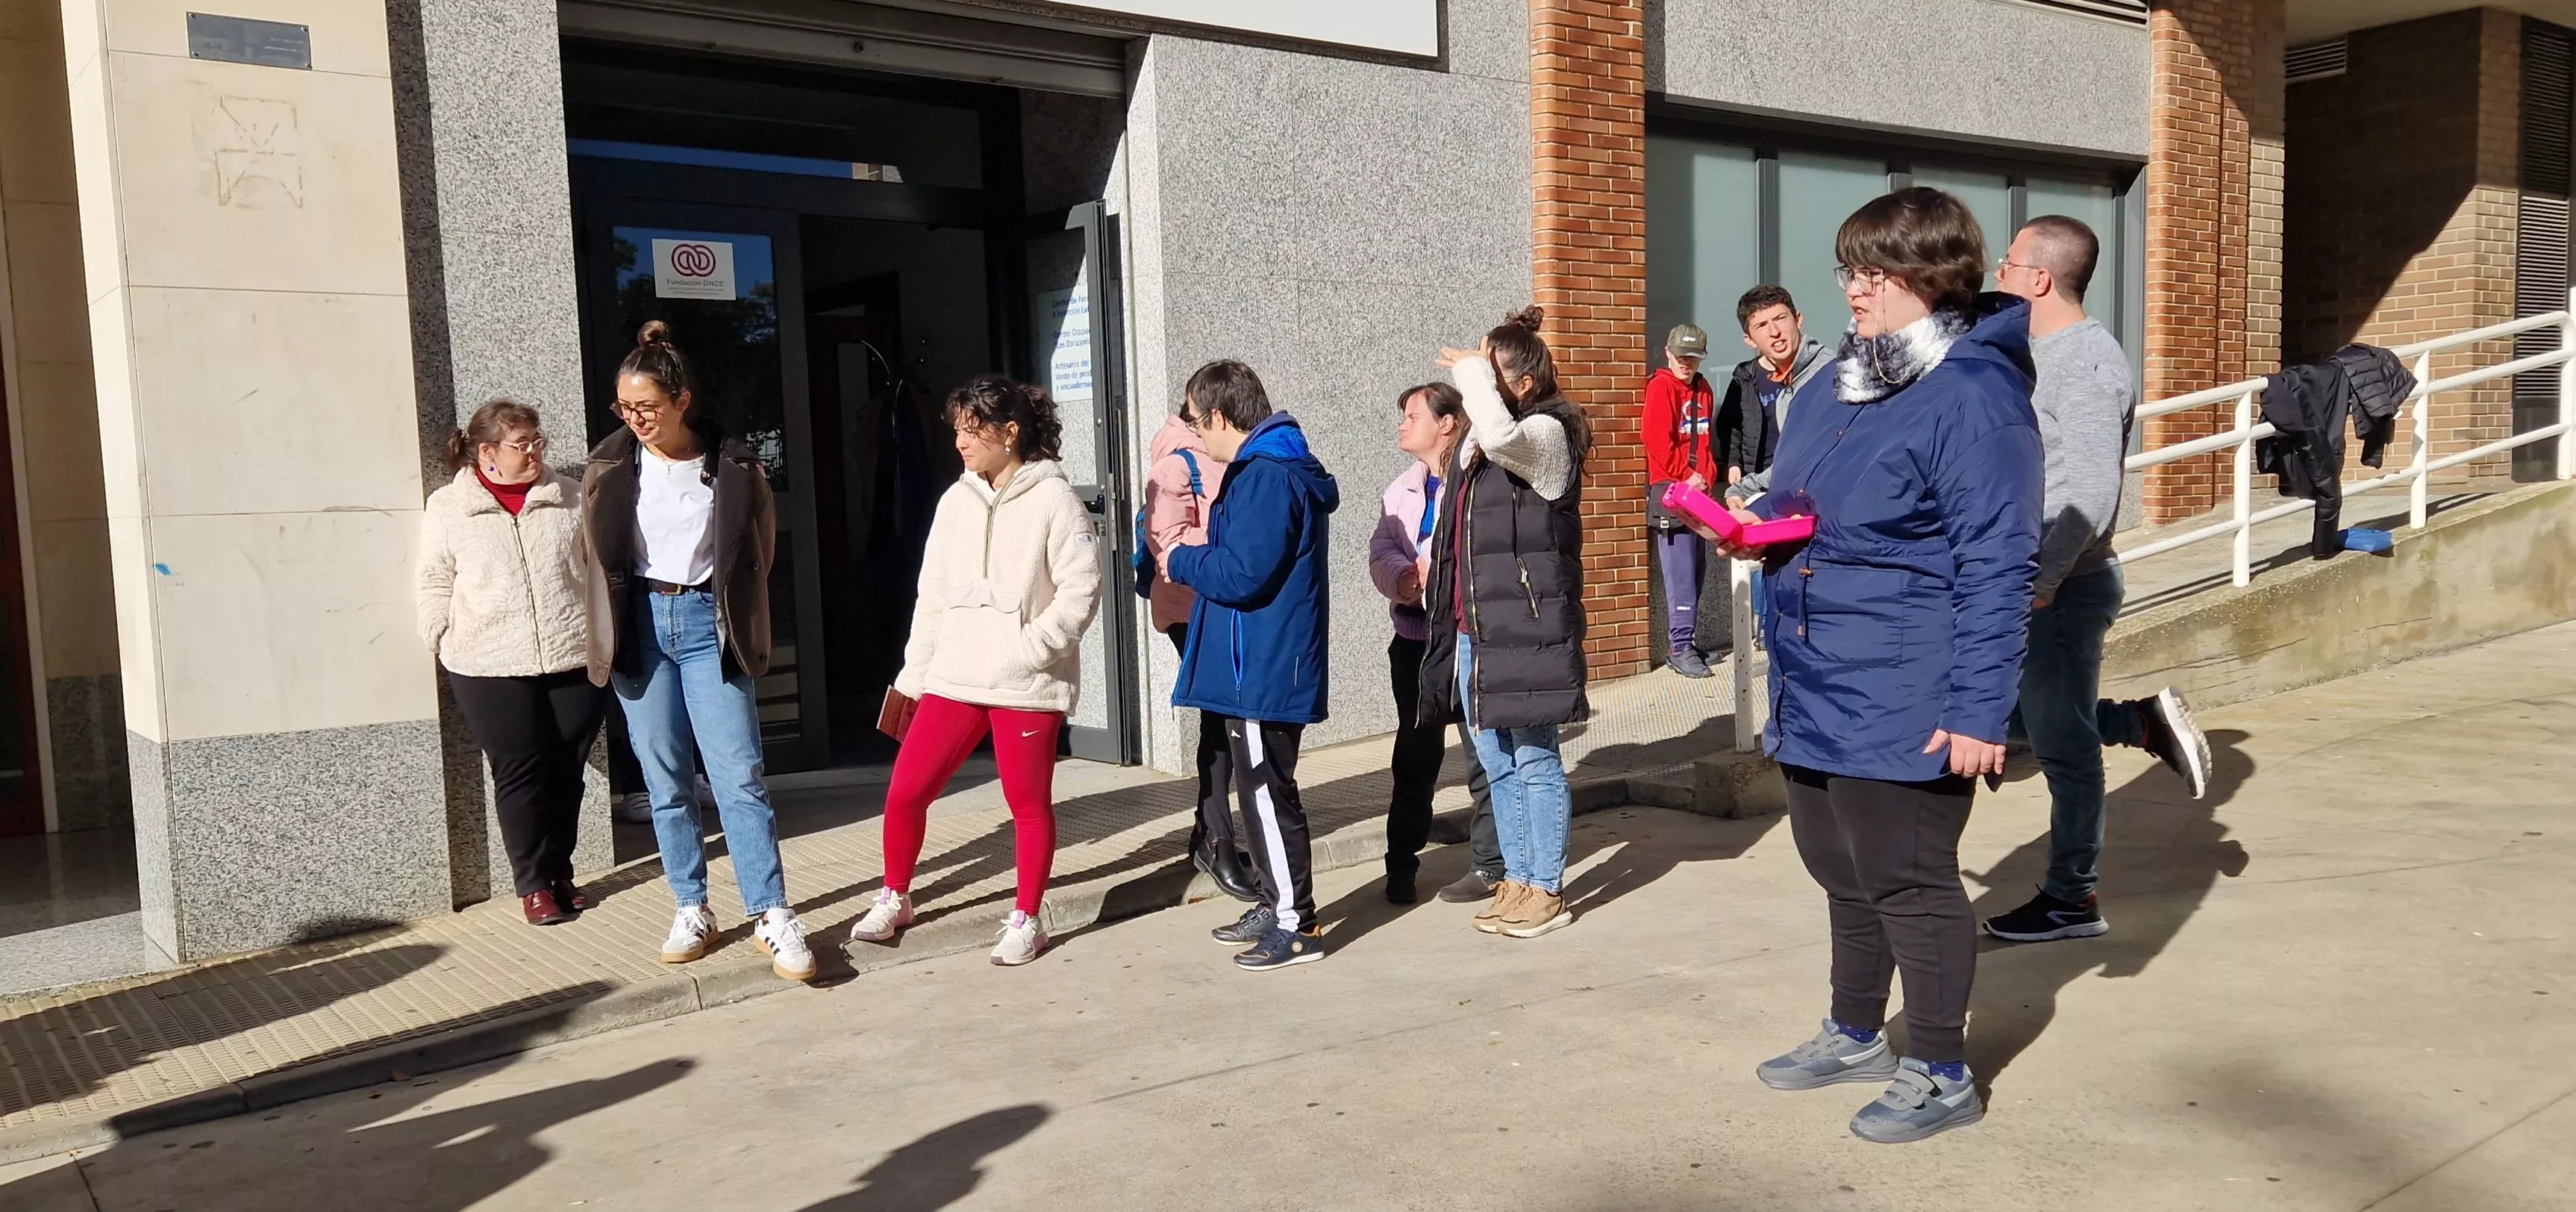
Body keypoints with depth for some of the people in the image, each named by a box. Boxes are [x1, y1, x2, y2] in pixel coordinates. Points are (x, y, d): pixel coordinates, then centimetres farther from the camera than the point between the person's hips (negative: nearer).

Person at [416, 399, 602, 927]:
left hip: (573, 661, 2)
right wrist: (447, 649, 0)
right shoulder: (448, 507, 3)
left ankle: (561, 872, 21)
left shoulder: (565, 498, 9)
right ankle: (535, 883, 11)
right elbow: (437, 586, 6)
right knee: (519, 772, 0)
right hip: (492, 668, -2)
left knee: (567, 770, 6)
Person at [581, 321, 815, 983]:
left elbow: (758, 546, 9)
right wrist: (609, 632, 12)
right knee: (665, 782, 7)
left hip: (707, 623, -2)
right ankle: (692, 910, 18)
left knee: (739, 776, -7)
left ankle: (773, 916, -3)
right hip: (642, 625, 2)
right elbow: (598, 555, 13)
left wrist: (733, 611, 8)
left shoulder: (732, 465, -5)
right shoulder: (609, 466, 1)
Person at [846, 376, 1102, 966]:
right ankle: (894, 899, 26)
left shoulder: (1053, 500, -7)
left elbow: (1080, 592, -11)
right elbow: (933, 594, 13)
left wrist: (1027, 650, -18)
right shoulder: (956, 502, 10)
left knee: (1029, 803, 5)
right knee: (904, 791, 5)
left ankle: (1026, 920, 21)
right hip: (953, 678, 5)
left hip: (1027, 685, -5)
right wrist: (913, 674, 12)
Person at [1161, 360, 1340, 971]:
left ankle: (1297, 925, 6)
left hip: (1264, 670, -10)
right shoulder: (1274, 468, 14)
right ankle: (1276, 904, 29)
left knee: (1267, 793, -2)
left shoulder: (1265, 477, -19)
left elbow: (1241, 576, -24)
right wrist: (1196, 557, 9)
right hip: (1261, 665, 10)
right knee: (1260, 789, 18)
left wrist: (1182, 561, -8)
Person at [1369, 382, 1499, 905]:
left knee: (1483, 751, 1)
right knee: (1414, 754, 13)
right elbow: (1381, 553, 3)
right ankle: (1401, 866, 22)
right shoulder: (1402, 490, 16)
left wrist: (1437, 571, -25)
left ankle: (1488, 866, 12)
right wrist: (1407, 578, -17)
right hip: (1415, 637, 7)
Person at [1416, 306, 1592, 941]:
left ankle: (1547, 890, 11)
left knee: (1535, 762, 1)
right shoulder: (1477, 443, 15)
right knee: (1498, 764, 14)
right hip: (1474, 630, 8)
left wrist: (1472, 371, -16)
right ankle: (1517, 880, 25)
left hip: (1526, 629, -8)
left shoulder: (1546, 434, -9)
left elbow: (1500, 435, -32)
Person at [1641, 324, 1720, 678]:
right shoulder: (1660, 387, -6)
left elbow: (1707, 440, 19)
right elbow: (1657, 439, -14)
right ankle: (1680, 649, -7)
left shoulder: (1703, 390, 15)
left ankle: (1683, 642, 16)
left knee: (1697, 567, 9)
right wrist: (1686, 477, -12)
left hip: (1699, 491, 7)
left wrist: (1706, 476, 3)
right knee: (1680, 572, -9)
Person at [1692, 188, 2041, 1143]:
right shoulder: (1831, 390, 11)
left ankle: (1941, 1074, 22)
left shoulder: (1974, 399, -15)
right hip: (1813, 693, 9)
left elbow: (1994, 569, -18)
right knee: (1843, 874, 20)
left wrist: (1978, 711, -20)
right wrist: (1754, 526, 1)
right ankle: (1856, 1034, 39)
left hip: (1902, 708, -8)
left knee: (1909, 885, 5)